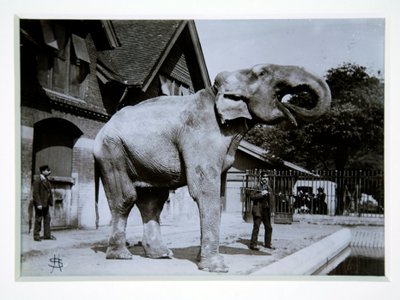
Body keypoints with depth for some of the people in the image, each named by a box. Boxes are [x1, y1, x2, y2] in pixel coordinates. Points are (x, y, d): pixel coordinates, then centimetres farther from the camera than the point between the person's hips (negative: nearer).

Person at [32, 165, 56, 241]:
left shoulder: (47, 181, 14)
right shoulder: (37, 181, -11)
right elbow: (36, 193, -16)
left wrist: (50, 202, 9)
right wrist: (38, 204, -21)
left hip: (46, 204, 8)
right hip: (40, 204, -8)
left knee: (47, 219, 10)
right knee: (38, 219, -1)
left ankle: (47, 235, 17)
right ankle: (36, 235, 7)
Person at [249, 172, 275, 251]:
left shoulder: (269, 188, 13)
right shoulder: (257, 188, -6)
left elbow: (271, 200, 16)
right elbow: (251, 197, -19)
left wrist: (269, 194, -4)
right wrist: (261, 194, -24)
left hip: (266, 211, 7)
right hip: (258, 211, -7)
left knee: (269, 228, 12)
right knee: (256, 228, -8)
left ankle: (267, 244, 25)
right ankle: (253, 245, -4)